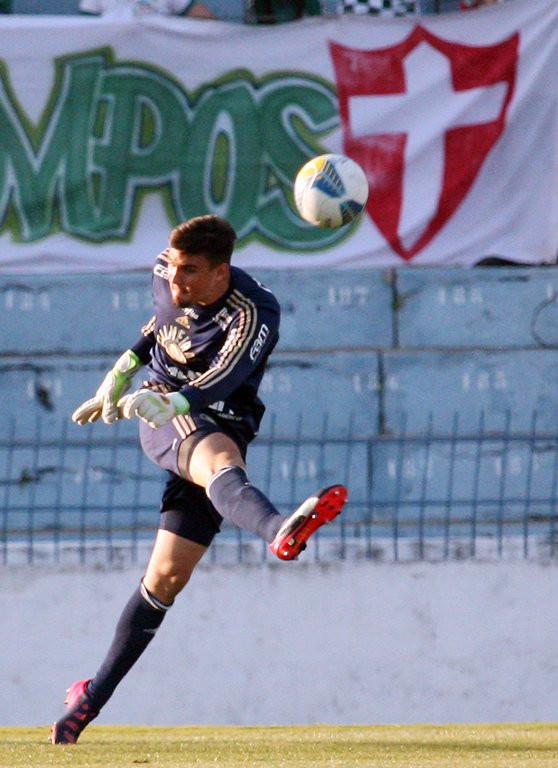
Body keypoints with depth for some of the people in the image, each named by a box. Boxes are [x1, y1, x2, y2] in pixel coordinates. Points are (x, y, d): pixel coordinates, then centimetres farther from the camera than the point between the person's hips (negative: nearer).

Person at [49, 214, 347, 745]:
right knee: (219, 455, -36)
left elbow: (216, 385, -37)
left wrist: (169, 401, -55)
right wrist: (122, 373, 22)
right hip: (163, 417, 2)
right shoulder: (166, 277, -4)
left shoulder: (254, 316, -22)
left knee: (168, 576, -3)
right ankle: (277, 530, -71)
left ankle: (94, 696, 13)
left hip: (218, 420, -2)